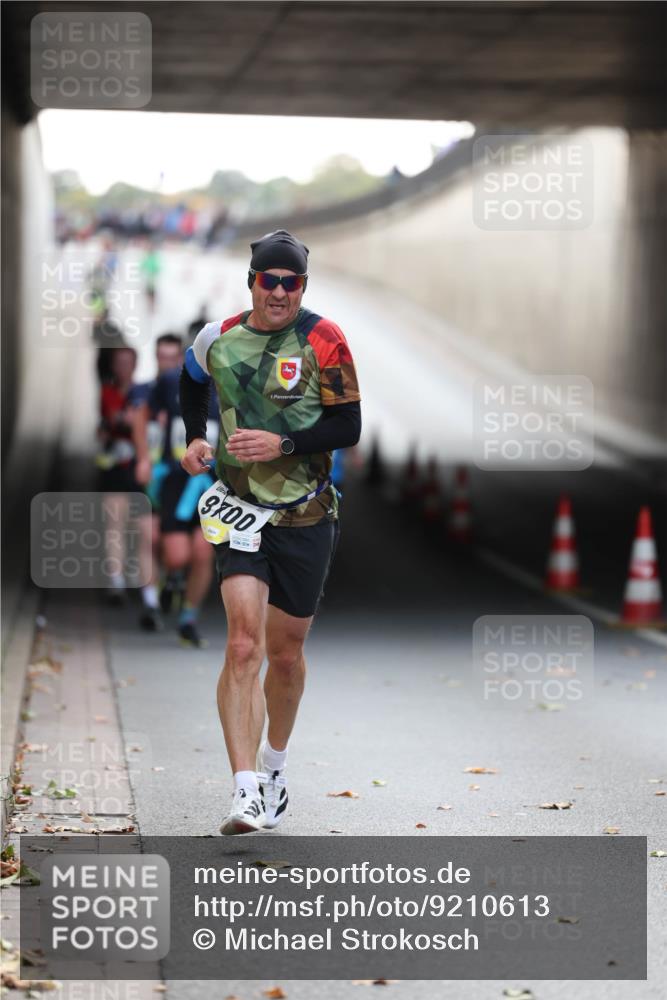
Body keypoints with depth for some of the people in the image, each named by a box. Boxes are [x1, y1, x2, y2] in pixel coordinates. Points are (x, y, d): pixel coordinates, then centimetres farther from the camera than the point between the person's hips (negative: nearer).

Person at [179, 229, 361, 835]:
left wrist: (282, 444, -20)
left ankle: (275, 764, 37)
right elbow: (191, 379, 25)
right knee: (244, 644, -16)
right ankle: (247, 791, -20)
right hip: (241, 508, 1)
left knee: (285, 652, 11)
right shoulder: (219, 339, 2)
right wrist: (195, 438, 10)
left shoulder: (323, 341, -7)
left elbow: (347, 427, -8)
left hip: (306, 517, 0)